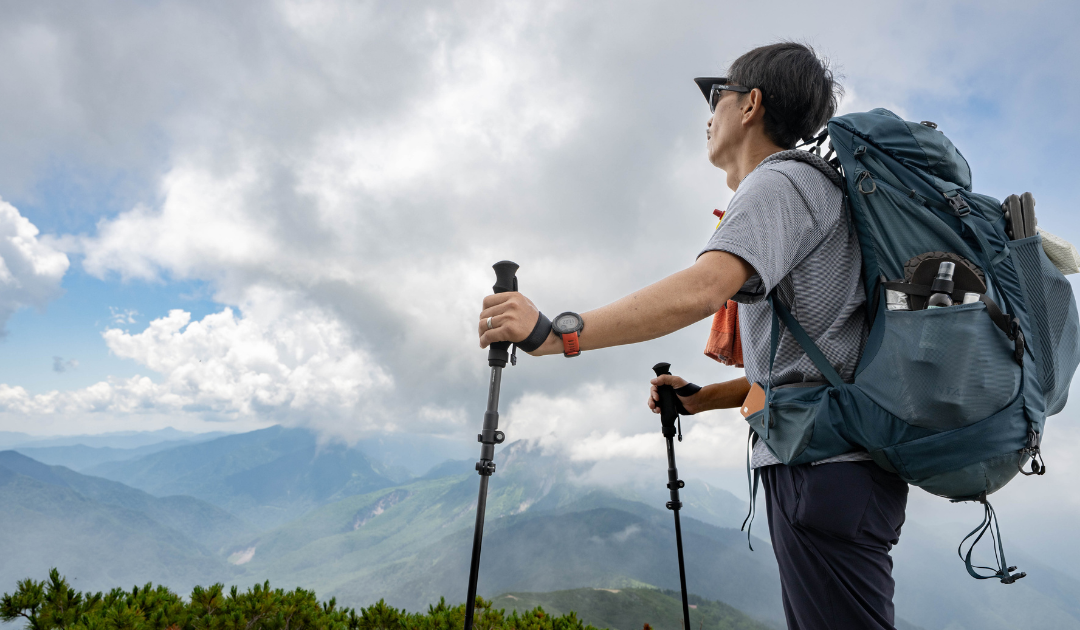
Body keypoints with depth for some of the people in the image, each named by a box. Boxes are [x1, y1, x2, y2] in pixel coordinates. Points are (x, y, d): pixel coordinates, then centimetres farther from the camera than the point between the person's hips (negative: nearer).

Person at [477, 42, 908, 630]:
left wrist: (556, 333, -29)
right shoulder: (816, 190, 25)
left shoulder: (783, 180, -6)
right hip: (817, 458, 10)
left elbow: (703, 289, -28)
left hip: (824, 462, -10)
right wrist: (702, 398, 16)